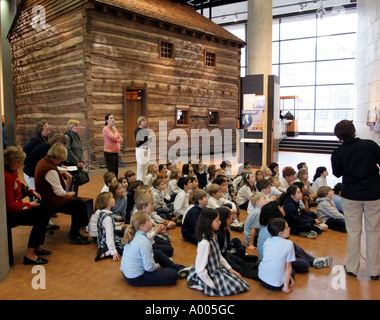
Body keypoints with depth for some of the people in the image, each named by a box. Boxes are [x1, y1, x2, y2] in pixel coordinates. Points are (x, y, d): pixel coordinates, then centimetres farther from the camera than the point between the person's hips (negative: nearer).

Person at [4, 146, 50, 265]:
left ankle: (36, 247, 13)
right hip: (8, 214, -10)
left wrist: (31, 192, 7)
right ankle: (30, 255, -10)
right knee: (40, 217, -16)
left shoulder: (13, 171, 5)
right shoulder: (6, 176, -25)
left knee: (44, 213, 4)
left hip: (14, 207, 10)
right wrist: (29, 205, -14)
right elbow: (10, 205, -24)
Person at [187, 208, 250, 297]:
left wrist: (230, 269, 7)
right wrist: (212, 285, -18)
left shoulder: (213, 236, -2)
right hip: (210, 276, -8)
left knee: (241, 282, 9)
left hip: (218, 269, 9)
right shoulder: (204, 243, -30)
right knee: (237, 286, -9)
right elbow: (200, 270, -27)